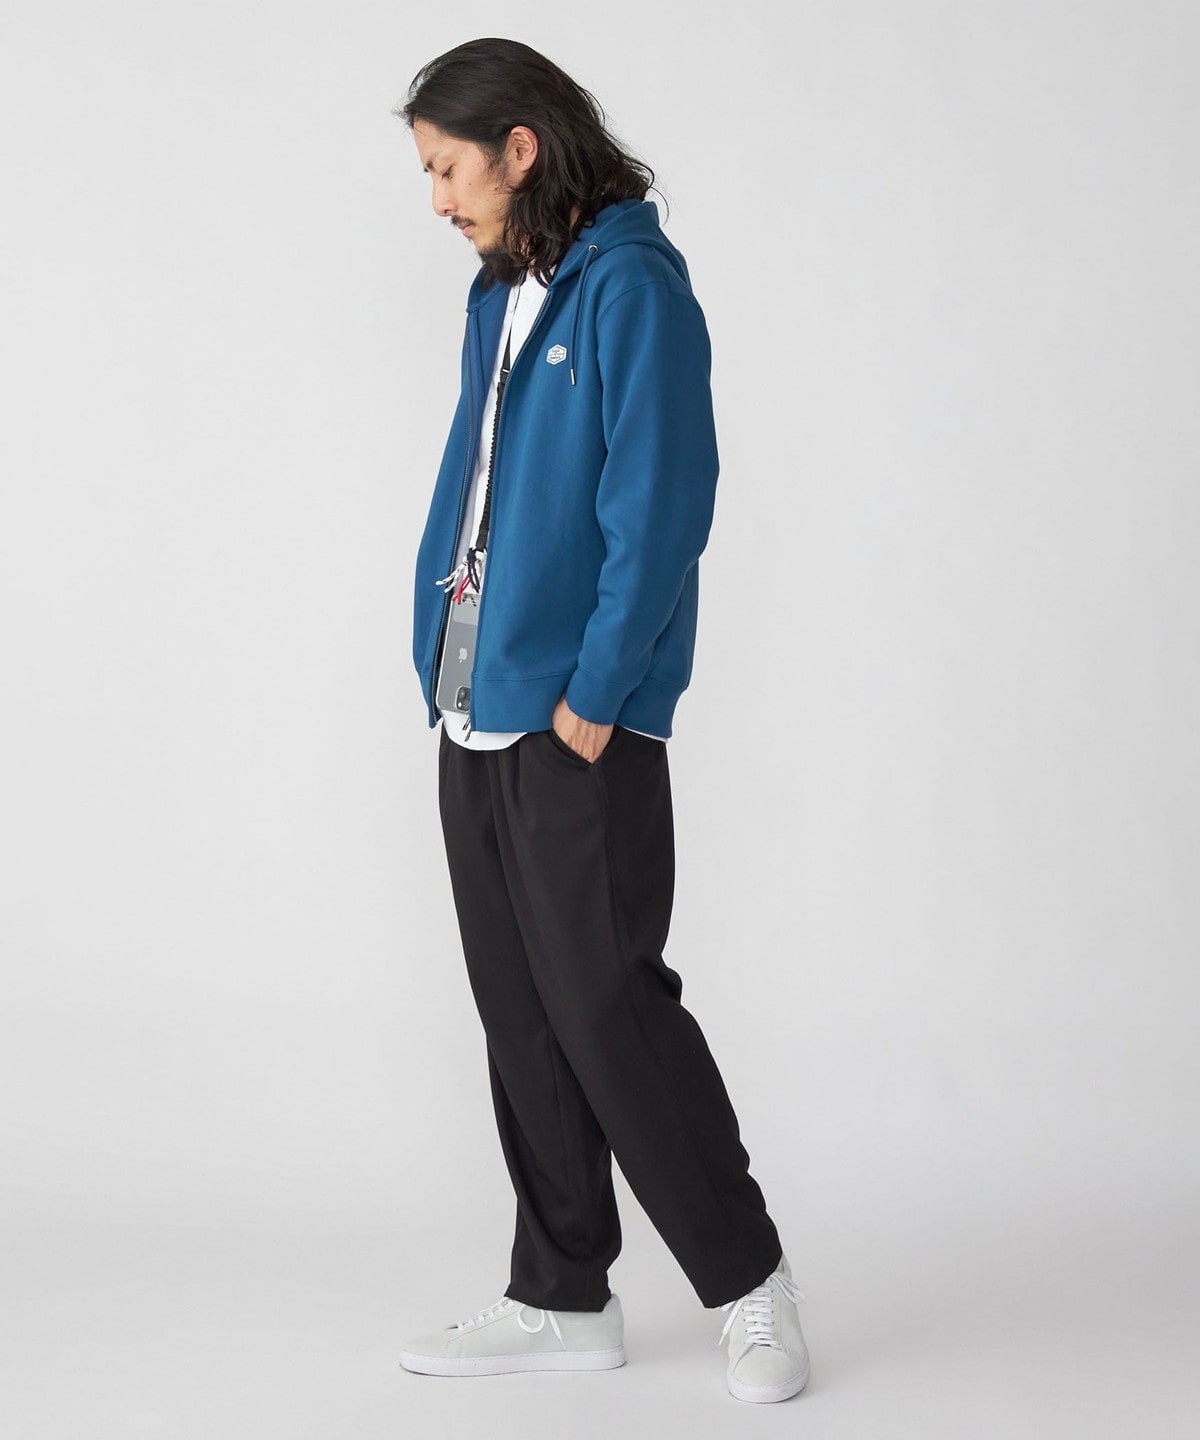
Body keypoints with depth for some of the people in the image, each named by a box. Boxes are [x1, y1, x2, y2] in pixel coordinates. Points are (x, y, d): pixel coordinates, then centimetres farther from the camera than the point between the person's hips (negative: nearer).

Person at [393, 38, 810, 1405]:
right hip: (476, 717, 8)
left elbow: (658, 512, -16)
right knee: (519, 1016, 12)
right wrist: (443, 658, 9)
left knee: (607, 1005, -4)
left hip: (580, 723, -8)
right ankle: (562, 1294, 23)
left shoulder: (631, 287, -10)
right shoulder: (500, 294, 15)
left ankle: (747, 1281, 12)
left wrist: (591, 699, -17)